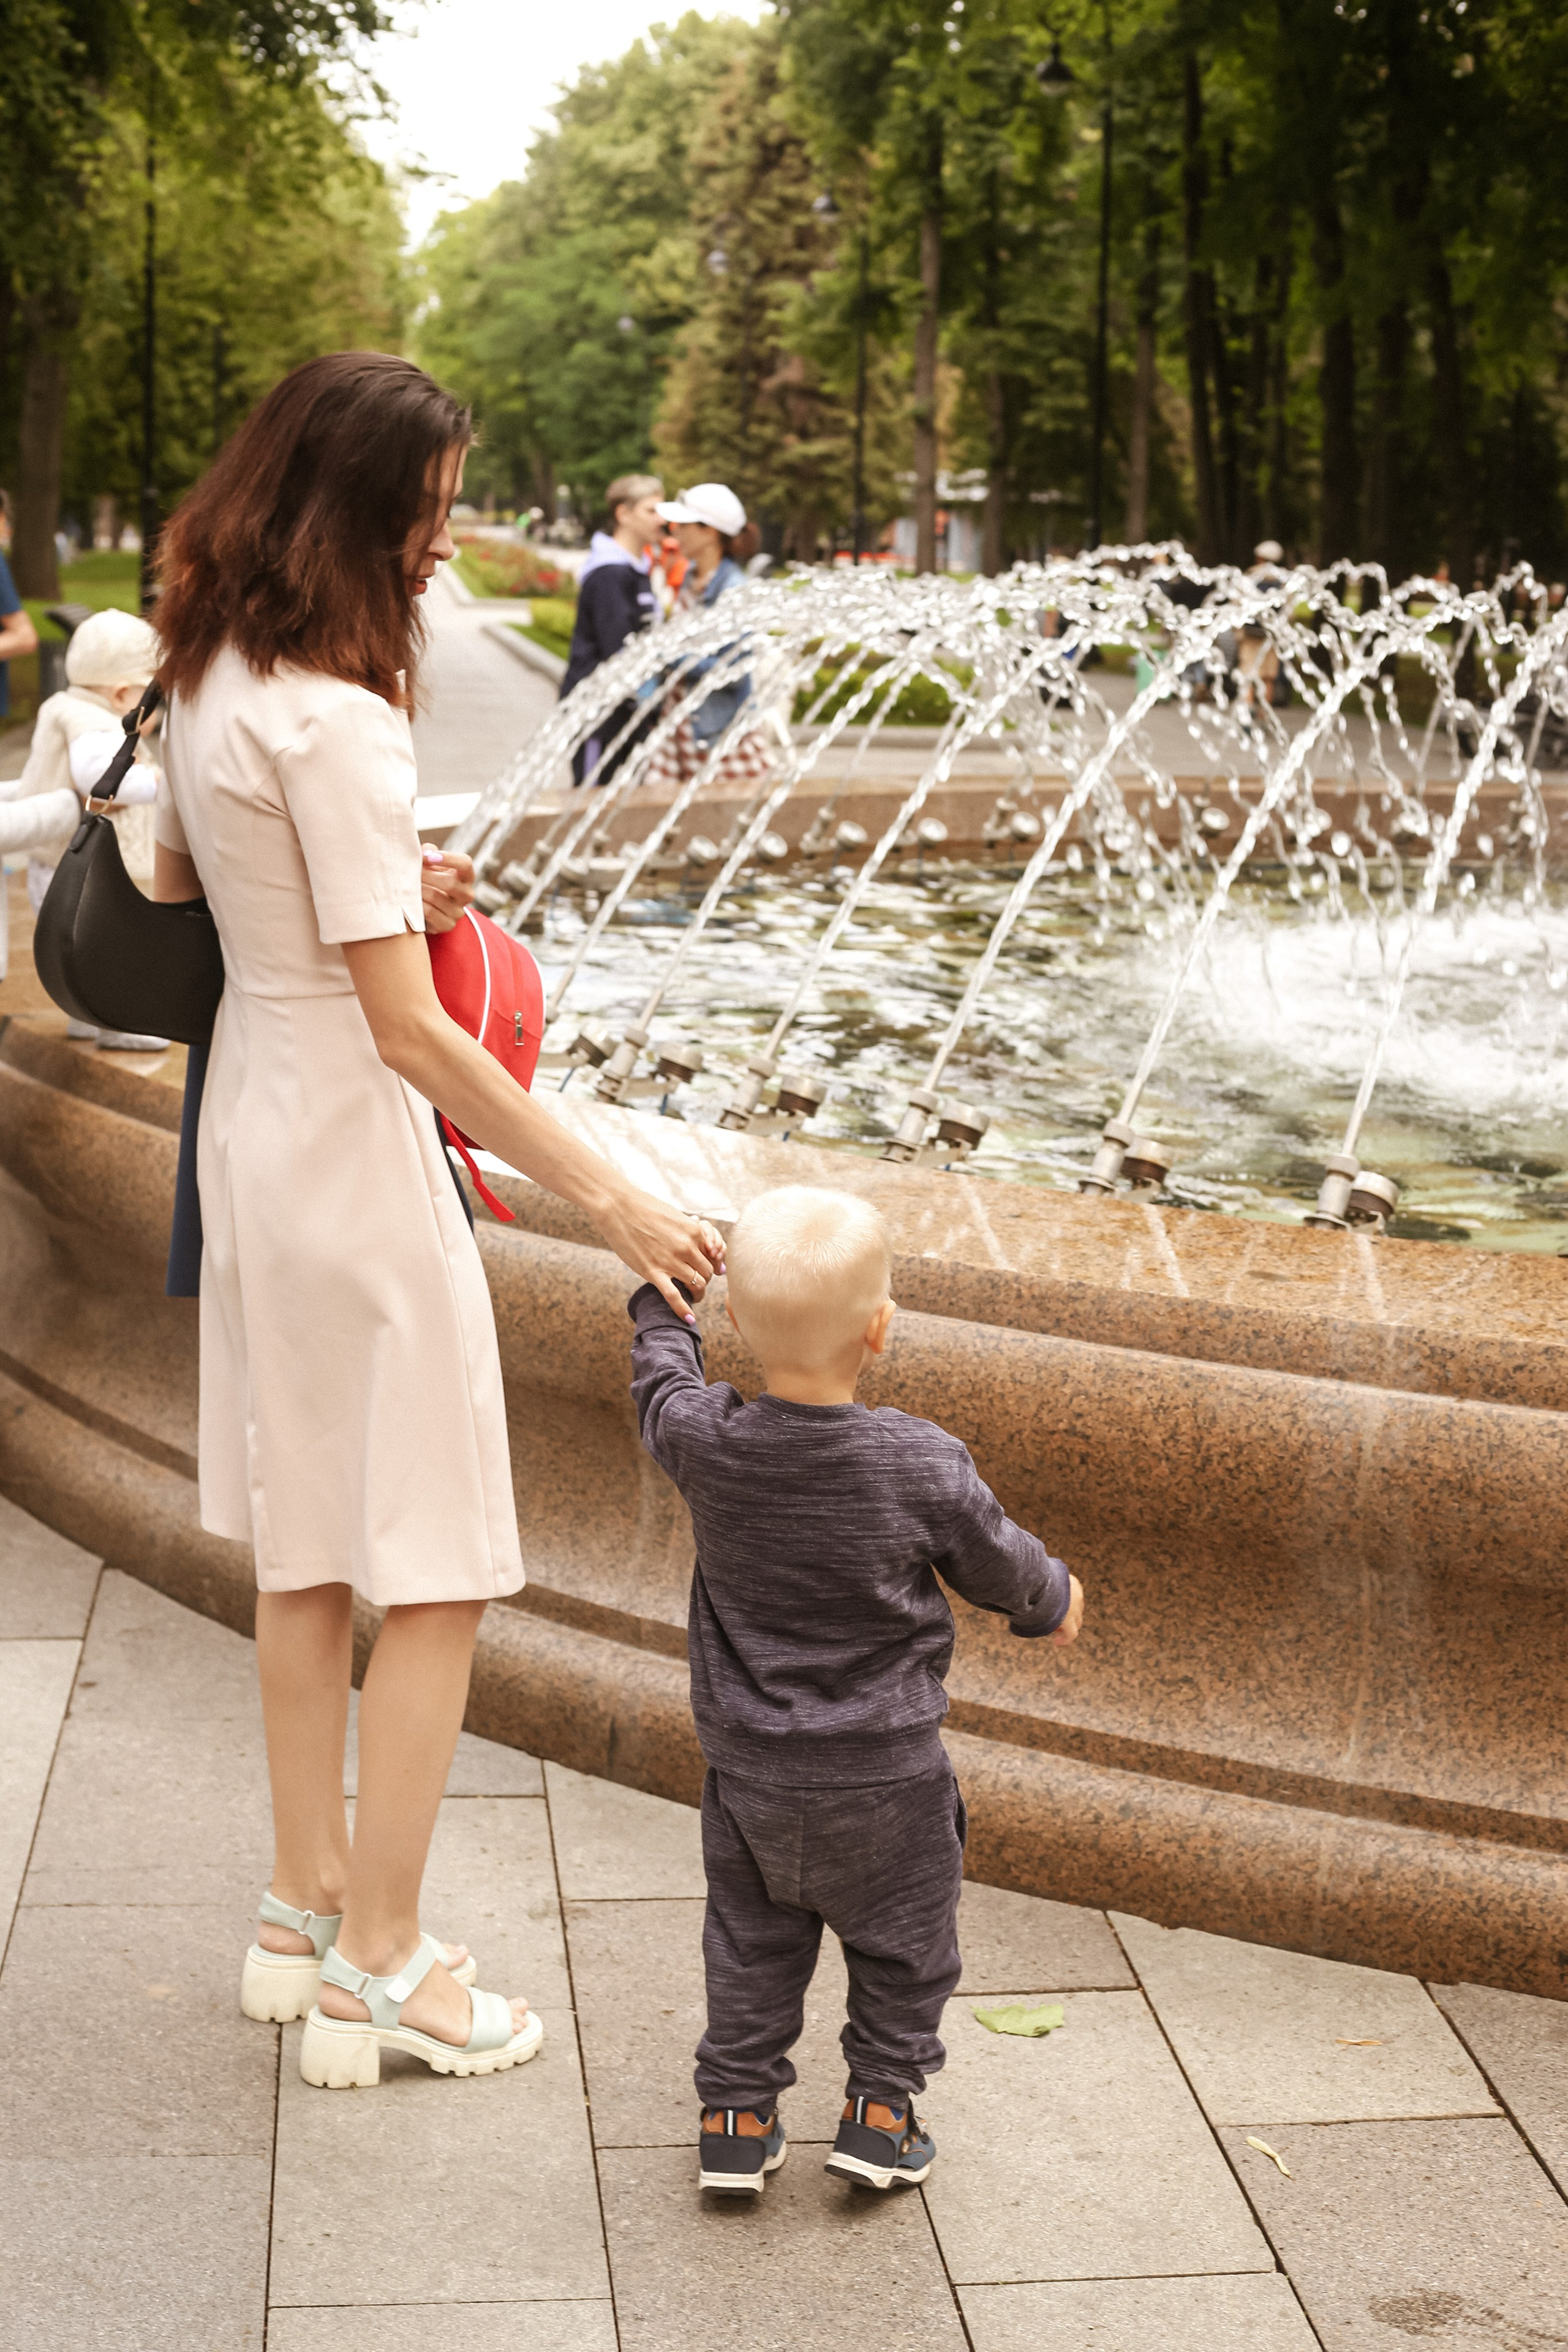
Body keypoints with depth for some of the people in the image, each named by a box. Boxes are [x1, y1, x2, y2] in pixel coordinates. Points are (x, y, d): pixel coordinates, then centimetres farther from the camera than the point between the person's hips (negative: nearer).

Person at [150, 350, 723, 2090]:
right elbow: (408, 1027, -25)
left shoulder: (210, 682, 5)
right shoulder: (334, 721, -23)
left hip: (256, 1115, 9)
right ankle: (379, 1963, 11)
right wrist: (607, 1196, -21)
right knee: (435, 1572, 1)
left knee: (304, 1548, 17)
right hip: (352, 1150, -9)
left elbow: (174, 886, 20)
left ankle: (308, 1911, 29)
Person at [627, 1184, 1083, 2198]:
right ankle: (881, 2110, 24)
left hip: (750, 1766, 3)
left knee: (752, 1939, 20)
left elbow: (665, 1375, 8)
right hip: (885, 1775, -2)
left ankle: (737, 2113, 25)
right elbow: (999, 1564, -4)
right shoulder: (925, 1466, -22)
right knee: (904, 1940, 19)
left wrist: (660, 1293, 28)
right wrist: (1053, 1600, 19)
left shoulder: (706, 1442, -16)